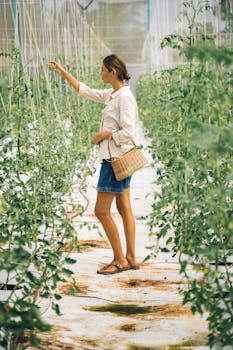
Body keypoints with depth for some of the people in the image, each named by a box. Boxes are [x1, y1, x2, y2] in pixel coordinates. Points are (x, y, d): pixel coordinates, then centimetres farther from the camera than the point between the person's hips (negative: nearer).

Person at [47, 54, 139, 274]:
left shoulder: (124, 97, -16)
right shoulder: (112, 95, 11)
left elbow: (128, 132, -23)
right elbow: (85, 91, 23)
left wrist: (104, 134, -11)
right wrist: (63, 73, 23)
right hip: (118, 159, 10)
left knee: (101, 210, -4)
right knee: (124, 209, 11)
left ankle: (120, 260, 5)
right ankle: (131, 258, 18)